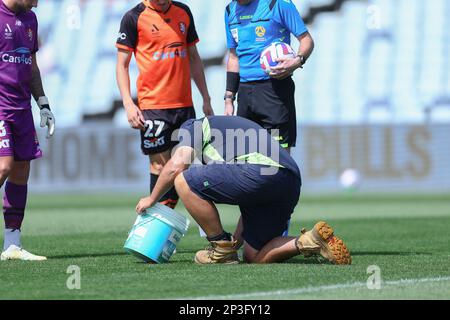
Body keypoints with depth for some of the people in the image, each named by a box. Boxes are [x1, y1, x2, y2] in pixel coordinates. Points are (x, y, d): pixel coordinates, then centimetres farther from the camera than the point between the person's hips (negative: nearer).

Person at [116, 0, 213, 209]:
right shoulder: (134, 17, -2)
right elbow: (122, 65, -1)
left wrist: (206, 99, 18)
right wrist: (128, 104, -11)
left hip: (185, 104, 5)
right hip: (152, 105, -5)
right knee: (160, 164, -6)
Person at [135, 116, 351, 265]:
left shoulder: (193, 126, 19)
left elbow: (176, 166, 3)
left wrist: (152, 199, 19)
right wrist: (237, 240, 48)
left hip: (262, 171, -9)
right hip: (292, 183, 9)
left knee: (184, 181, 2)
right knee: (254, 257, 17)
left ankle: (222, 251, 5)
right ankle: (310, 241, -2)